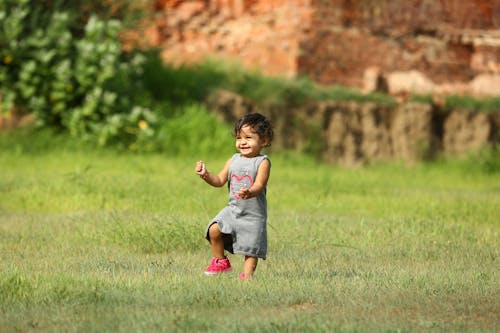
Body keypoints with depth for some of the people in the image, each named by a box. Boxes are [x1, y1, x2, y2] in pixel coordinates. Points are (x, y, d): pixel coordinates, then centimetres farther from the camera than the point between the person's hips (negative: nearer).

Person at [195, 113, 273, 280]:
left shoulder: (262, 162, -10)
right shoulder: (233, 160, 7)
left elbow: (259, 185, -23)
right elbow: (220, 180, 6)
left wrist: (250, 193, -45)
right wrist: (206, 175, -12)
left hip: (253, 214, -4)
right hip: (233, 209, 4)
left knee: (251, 248, -2)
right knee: (214, 230, -14)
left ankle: (247, 274, 10)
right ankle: (221, 262, 6)